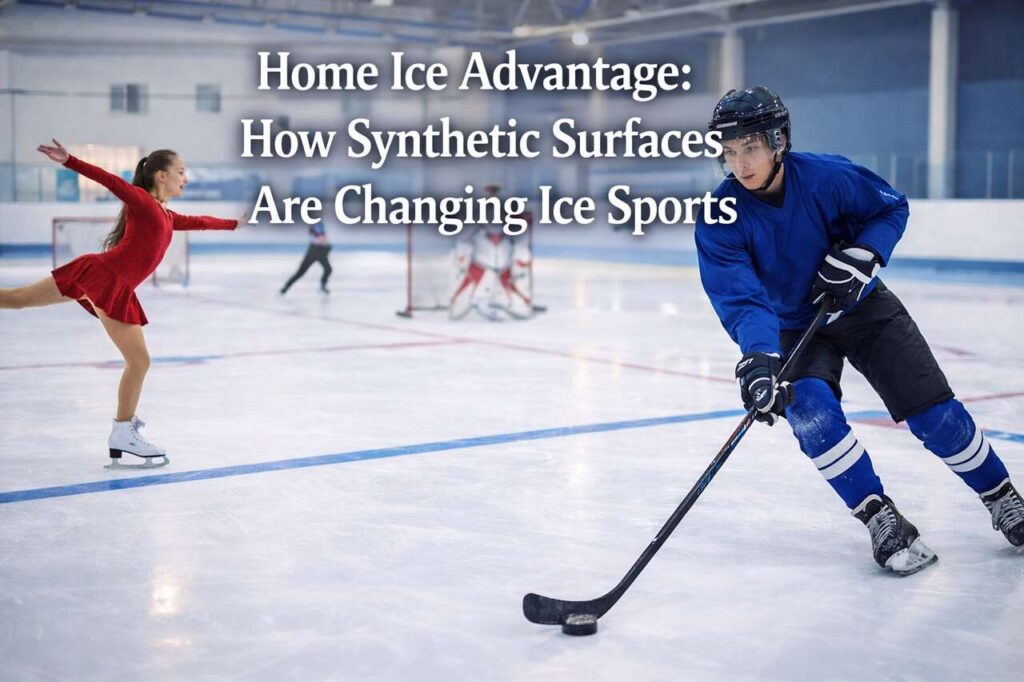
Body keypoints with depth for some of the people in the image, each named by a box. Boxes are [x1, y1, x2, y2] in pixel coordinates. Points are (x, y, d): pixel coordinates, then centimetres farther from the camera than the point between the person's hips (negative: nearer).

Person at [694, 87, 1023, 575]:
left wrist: (861, 256, -22)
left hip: (862, 307, 0)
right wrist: (758, 361, -45)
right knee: (810, 412, -26)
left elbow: (892, 208, -4)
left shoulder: (826, 176, -22)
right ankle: (881, 520, -10)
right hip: (794, 328, 0)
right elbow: (742, 301, -29)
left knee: (935, 414, -4)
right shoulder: (720, 218, -22)